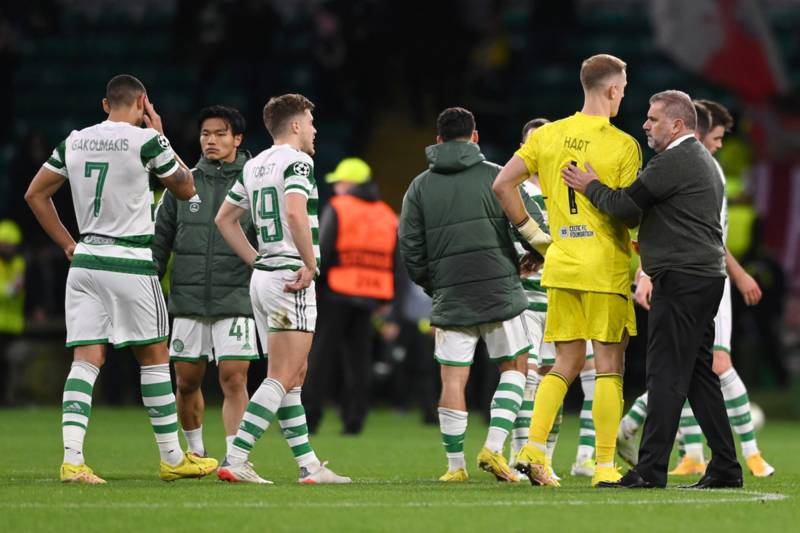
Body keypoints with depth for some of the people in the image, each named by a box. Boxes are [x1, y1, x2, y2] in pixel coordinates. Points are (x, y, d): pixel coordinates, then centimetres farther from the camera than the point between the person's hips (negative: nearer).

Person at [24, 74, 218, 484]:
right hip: (130, 263, -5)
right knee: (154, 358, 7)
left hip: (85, 261, 5)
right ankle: (172, 458, 14)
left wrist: (68, 245, 16)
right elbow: (186, 189, 6)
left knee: (86, 359, 0)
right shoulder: (146, 141, -8)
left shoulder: (74, 141, 8)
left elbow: (35, 193, 14)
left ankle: (71, 458, -14)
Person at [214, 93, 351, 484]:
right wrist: (310, 263, -18)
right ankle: (235, 460, -16)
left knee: (294, 376, 12)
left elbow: (225, 219, 22)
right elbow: (295, 212, -28)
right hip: (291, 280, -9)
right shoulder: (296, 162, -11)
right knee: (282, 379, -9)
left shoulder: (254, 165, 15)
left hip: (262, 275, 9)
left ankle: (309, 465, 14)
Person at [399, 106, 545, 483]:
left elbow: (410, 251, 4)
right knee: (515, 367, 11)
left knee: (453, 380, 5)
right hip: (500, 292, -2)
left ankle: (455, 464, 4)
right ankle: (494, 447, -3)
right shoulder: (496, 176, 0)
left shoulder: (420, 187, 7)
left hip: (449, 297, 2)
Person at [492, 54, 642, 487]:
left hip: (560, 263, 5)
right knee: (609, 365, 1)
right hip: (606, 265, -5)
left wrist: (531, 232, 11)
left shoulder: (547, 135, 6)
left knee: (566, 362, 13)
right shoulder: (623, 145, -9)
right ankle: (605, 465, -1)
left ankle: (533, 448, 0)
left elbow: (502, 184, 4)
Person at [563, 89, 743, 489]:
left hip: (681, 280, -10)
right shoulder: (704, 161, 22)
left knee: (666, 376, -11)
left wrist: (591, 187, 2)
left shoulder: (674, 161, -12)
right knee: (698, 373, 11)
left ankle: (651, 469, -13)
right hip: (706, 276, 10)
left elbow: (625, 205, -13)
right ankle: (725, 467, 10)